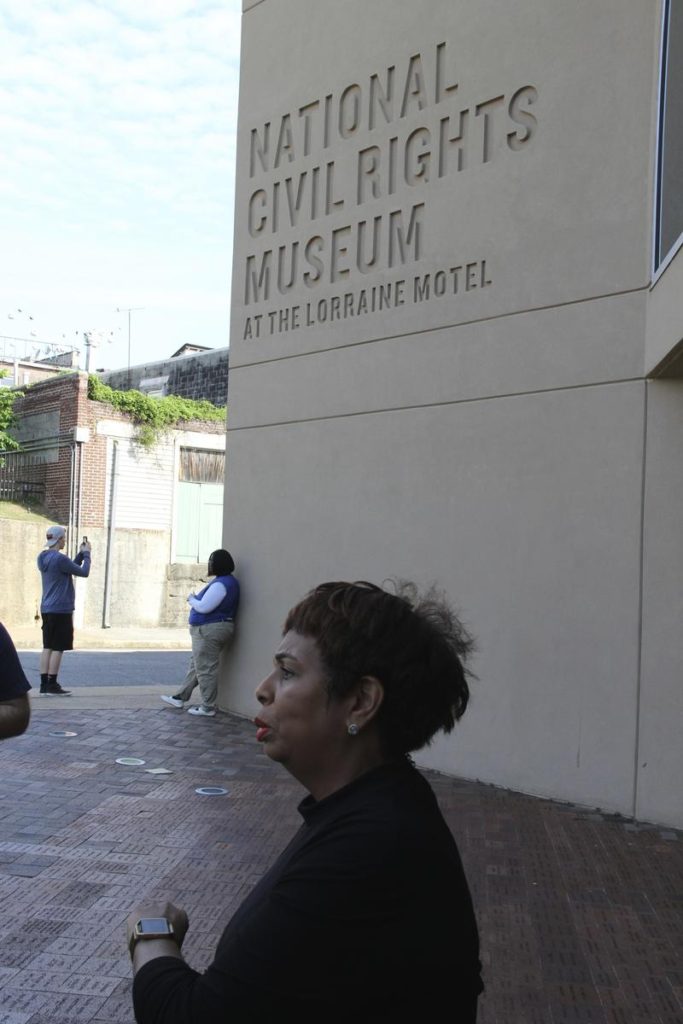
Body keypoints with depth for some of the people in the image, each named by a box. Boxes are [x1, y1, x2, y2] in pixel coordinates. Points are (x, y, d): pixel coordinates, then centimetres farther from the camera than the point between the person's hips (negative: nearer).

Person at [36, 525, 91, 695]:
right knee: (57, 648, -3)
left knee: (47, 647, 9)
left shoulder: (43, 557, 11)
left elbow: (70, 568, 18)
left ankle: (44, 685, 10)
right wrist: (86, 553, 5)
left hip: (47, 609, 9)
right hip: (61, 610, -9)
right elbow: (83, 572, -9)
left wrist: (82, 553, 14)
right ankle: (52, 685, -1)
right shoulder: (59, 558, -17)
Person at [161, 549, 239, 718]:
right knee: (196, 665, 18)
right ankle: (180, 697, 28)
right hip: (211, 629, 11)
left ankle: (208, 708, 3)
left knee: (205, 668, -3)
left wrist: (192, 599, -4)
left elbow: (204, 607, -22)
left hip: (210, 630, -11)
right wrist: (197, 599, 7)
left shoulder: (221, 584, -20)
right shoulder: (227, 581, 14)